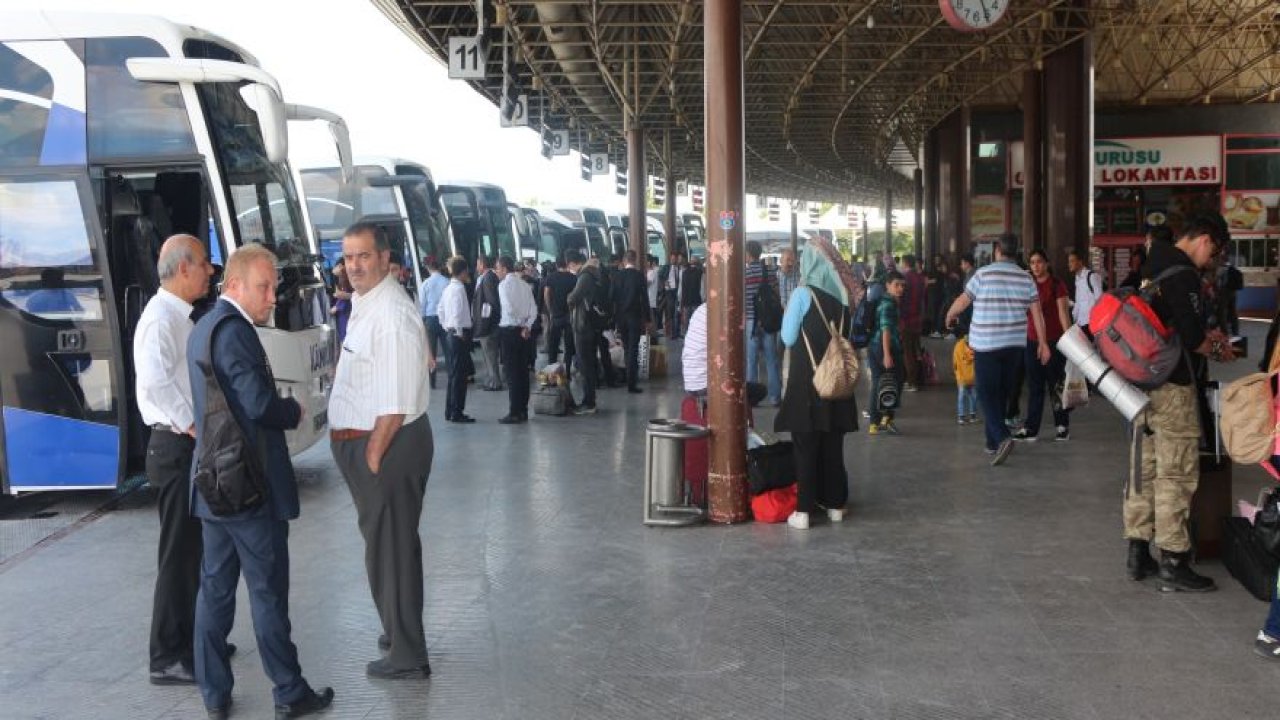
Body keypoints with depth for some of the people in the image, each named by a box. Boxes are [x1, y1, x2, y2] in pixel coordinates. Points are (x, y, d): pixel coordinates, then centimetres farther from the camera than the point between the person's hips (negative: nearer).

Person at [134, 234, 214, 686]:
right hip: (176, 448, -9)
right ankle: (168, 658, 8)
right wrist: (195, 429, -20)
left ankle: (189, 639, 30)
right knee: (178, 552, -2)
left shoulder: (181, 317, 13)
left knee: (195, 548, 17)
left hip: (193, 447, 9)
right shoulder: (160, 319, -16)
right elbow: (155, 384, -28)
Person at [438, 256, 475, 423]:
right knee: (459, 374, -5)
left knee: (454, 373, 15)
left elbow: (440, 310, 21)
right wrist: (459, 333, -16)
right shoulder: (459, 288, -15)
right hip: (459, 335, -10)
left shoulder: (448, 288, 13)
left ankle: (450, 411, 21)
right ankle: (456, 413, -2)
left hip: (450, 333, 10)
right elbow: (457, 312, -25)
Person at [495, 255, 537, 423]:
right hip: (523, 331, 7)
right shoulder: (524, 284, 10)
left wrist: (519, 320, -2)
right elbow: (534, 310, 4)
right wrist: (527, 325, -1)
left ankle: (514, 413, -2)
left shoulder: (504, 284, -10)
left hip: (509, 331, -7)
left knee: (512, 373, -4)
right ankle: (523, 411, 16)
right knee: (523, 371, 10)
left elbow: (509, 309, -20)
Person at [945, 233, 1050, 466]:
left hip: (986, 344, -4)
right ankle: (992, 443, 22)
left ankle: (1002, 437, -22)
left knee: (987, 394, -2)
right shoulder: (1026, 278, 4)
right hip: (1015, 344, 4)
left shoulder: (984, 274, -7)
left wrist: (950, 315, 20)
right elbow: (1037, 312, 4)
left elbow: (962, 302, 0)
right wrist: (1042, 343, 10)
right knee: (1002, 393, 14)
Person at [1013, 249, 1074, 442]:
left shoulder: (1057, 285, -4)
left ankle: (1062, 426, 11)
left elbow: (1063, 312, -9)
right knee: (1034, 387, 5)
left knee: (1056, 385, 2)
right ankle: (1030, 429, 6)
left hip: (1054, 341, -5)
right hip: (1032, 341, 5)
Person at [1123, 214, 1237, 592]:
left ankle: (1138, 553, 19)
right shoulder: (1184, 275, -15)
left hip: (1142, 380, 9)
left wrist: (1205, 336, 19)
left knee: (1144, 468, 13)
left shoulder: (1153, 267, 13)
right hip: (1171, 386, -9)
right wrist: (1216, 350, 1)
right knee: (1177, 474, -2)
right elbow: (1190, 338, -18)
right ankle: (1173, 563, 3)